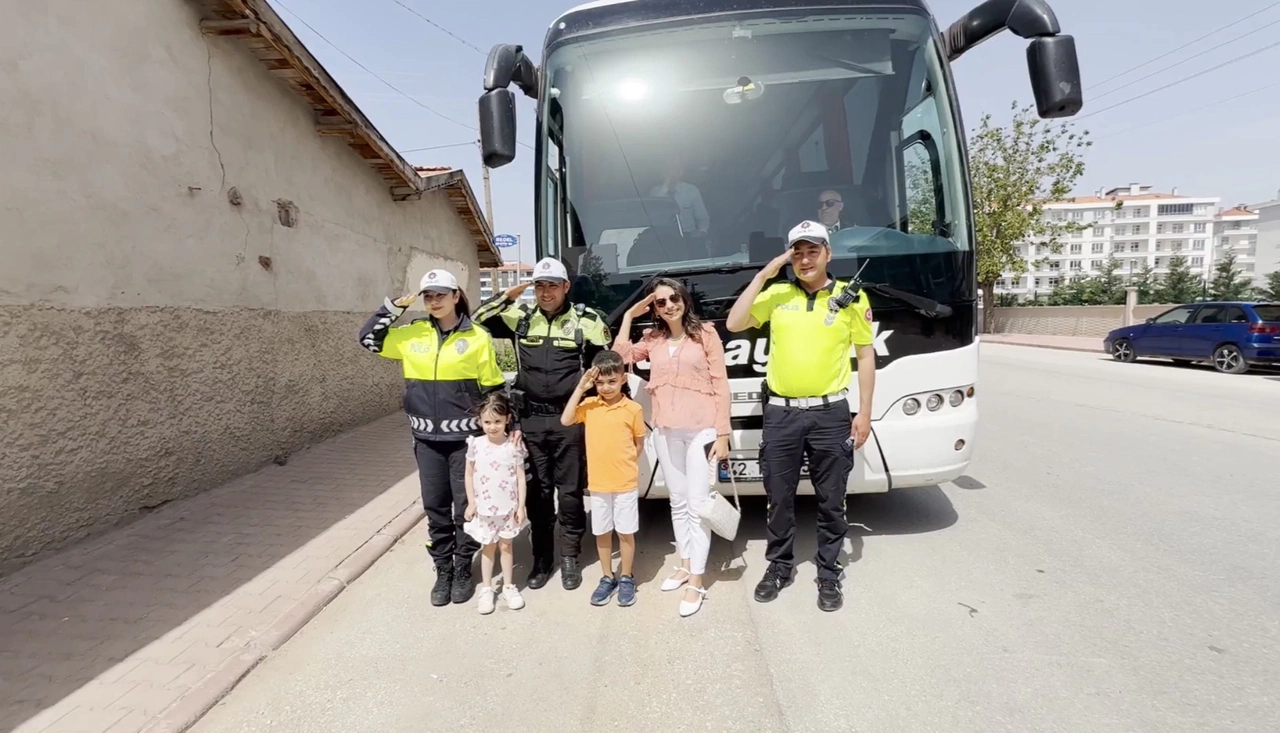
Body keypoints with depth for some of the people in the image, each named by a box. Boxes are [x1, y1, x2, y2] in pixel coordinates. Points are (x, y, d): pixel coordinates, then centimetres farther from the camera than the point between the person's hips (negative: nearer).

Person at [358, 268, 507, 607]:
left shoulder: (477, 337, -5)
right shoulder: (413, 334, 4)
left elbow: (494, 387, -1)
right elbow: (368, 338, 10)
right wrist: (395, 307, -1)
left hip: (465, 437, -3)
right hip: (427, 439, 3)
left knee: (466, 506, 6)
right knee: (435, 507, 11)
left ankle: (463, 571, 24)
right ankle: (443, 572, 26)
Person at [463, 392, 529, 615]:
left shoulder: (514, 446, -10)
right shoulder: (475, 445, -8)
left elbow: (520, 477, -5)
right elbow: (469, 475, 1)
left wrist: (521, 505, -6)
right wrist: (471, 502, -2)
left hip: (508, 507, 0)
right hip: (484, 508, 0)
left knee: (506, 546, 13)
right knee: (488, 548, 12)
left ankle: (508, 587, 27)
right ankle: (486, 590, 25)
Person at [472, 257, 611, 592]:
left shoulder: (587, 320, -1)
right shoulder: (521, 317, 6)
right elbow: (478, 320, 8)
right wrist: (505, 297, -6)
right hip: (531, 419, 2)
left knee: (570, 491, 6)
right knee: (537, 491, 10)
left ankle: (569, 557, 21)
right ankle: (542, 557, 24)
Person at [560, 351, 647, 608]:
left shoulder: (633, 409, -7)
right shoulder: (589, 405, -1)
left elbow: (639, 443, 4)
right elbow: (565, 420, -16)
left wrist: (624, 464, -3)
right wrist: (580, 388, -16)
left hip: (626, 483, -2)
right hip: (597, 483, 2)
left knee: (626, 532, 9)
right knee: (602, 532, 13)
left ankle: (626, 578, 26)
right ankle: (607, 578, 29)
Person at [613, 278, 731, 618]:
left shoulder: (705, 333, -2)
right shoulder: (652, 339, 10)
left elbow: (720, 385, -4)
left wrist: (722, 434, -9)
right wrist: (629, 315, 0)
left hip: (701, 430, -4)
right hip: (665, 431, 5)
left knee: (698, 505, -1)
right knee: (678, 502, 16)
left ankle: (696, 582, 8)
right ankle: (685, 565, 31)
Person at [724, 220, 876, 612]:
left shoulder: (851, 298, 1)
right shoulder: (776, 294, 4)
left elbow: (866, 355, 4)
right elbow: (734, 324, -8)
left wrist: (864, 412, 0)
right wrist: (762, 275, -9)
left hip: (831, 413, -1)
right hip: (781, 412, 1)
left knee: (831, 501, 10)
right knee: (779, 498, 12)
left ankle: (829, 573, 27)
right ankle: (779, 566, 30)